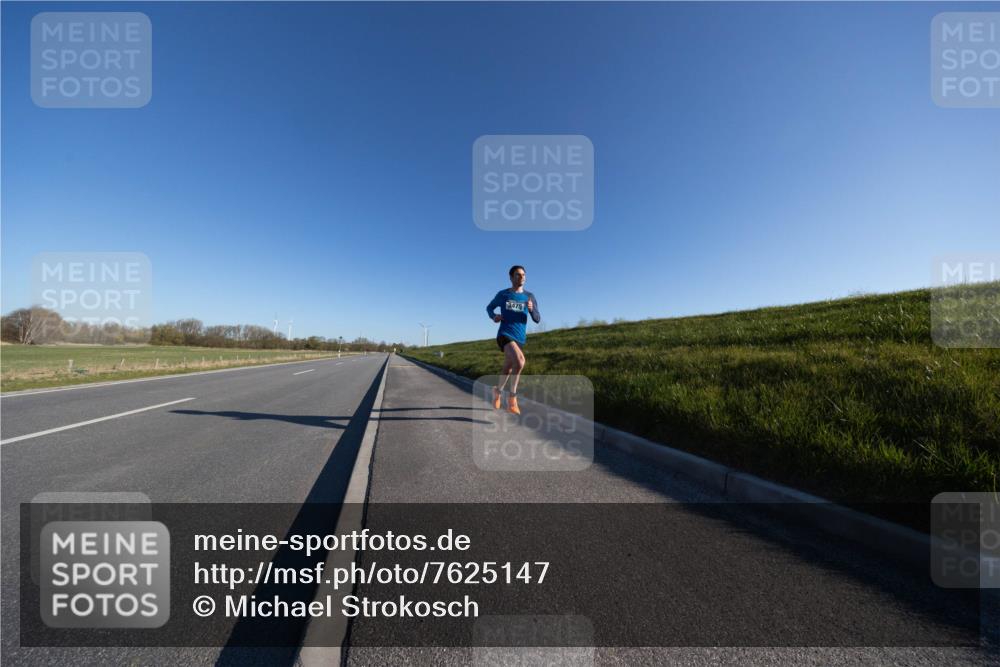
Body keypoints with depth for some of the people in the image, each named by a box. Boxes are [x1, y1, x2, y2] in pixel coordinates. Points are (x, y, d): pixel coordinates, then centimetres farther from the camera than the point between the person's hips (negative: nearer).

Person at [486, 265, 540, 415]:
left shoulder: (530, 297, 8)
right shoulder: (502, 294, 5)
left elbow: (537, 319, 6)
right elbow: (489, 308, 20)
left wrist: (531, 309, -16)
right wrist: (494, 316, -4)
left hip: (519, 339, 4)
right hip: (504, 335, -4)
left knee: (508, 368, 16)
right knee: (520, 362, -27)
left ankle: (498, 391, 44)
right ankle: (512, 395, -11)